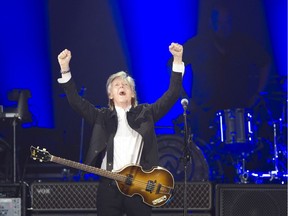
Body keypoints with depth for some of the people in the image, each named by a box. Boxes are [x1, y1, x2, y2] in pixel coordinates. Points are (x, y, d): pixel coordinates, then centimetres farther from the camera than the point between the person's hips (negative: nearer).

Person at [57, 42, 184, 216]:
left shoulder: (145, 113, 10)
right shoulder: (102, 116, 12)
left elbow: (172, 96, 3)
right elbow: (76, 101, 3)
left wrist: (177, 60, -5)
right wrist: (65, 68, -8)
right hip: (109, 186, 1)